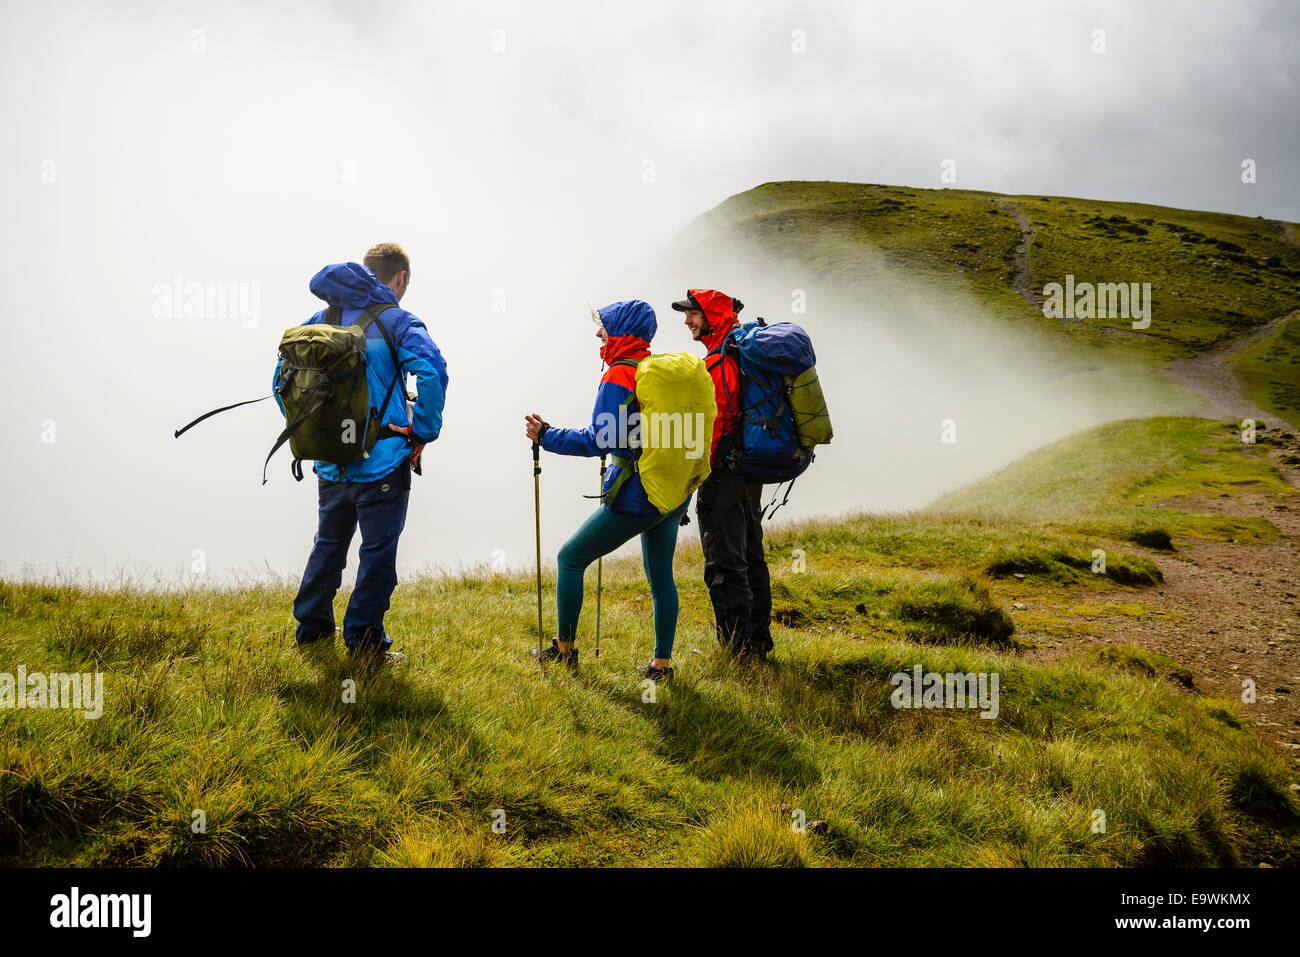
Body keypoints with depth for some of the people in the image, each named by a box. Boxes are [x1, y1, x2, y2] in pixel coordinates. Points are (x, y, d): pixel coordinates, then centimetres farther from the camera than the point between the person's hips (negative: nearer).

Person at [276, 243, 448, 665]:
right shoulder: (398, 322, -8)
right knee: (378, 551, 4)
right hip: (382, 461, -6)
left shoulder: (324, 319, 10)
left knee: (328, 543, 22)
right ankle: (364, 641, 7)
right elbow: (431, 372, -24)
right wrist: (423, 431, -15)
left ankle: (312, 628, 32)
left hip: (331, 460, 6)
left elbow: (284, 372, 11)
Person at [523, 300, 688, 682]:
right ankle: (661, 664, 16)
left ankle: (564, 650, 14)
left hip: (636, 497, -8)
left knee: (571, 558, 7)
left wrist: (546, 436, -11)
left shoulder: (618, 377, -14)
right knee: (661, 576, 15)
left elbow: (600, 440, -19)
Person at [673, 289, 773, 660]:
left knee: (724, 564, -4)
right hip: (751, 475, 10)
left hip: (724, 476, -10)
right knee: (750, 558, 16)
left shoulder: (718, 364, -17)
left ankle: (736, 644, -1)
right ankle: (758, 640, 24)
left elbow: (709, 429, -22)